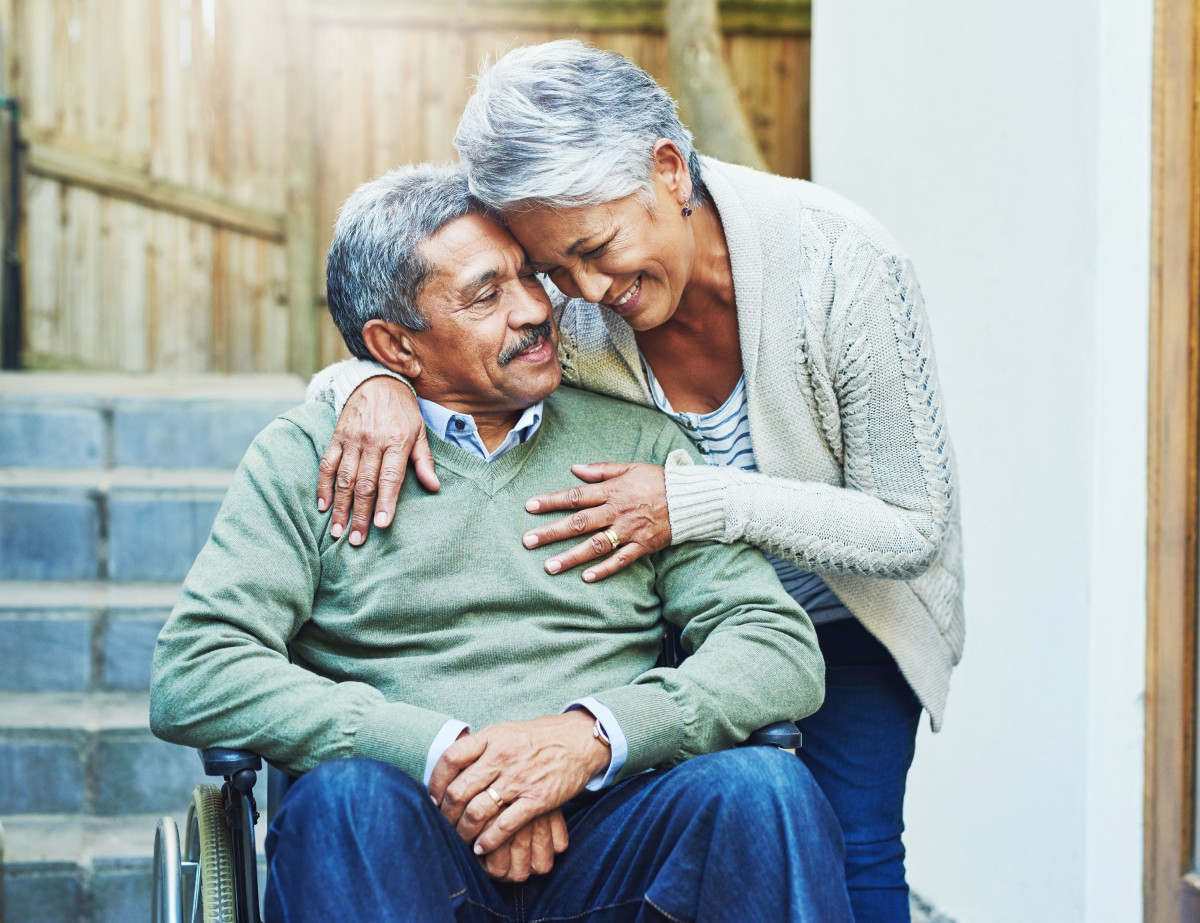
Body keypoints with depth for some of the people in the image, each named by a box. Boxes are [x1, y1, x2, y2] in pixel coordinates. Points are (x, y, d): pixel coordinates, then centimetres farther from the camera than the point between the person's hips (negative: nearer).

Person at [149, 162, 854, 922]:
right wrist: (434, 750, -13)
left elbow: (783, 647, 5)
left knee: (765, 788, -29)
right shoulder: (307, 457, 11)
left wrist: (592, 733, -13)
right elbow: (192, 677, -2)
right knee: (345, 797, -35)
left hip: (604, 825, 2)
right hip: (407, 837, -1)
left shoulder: (637, 443, 15)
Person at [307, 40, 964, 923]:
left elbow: (914, 529, -25)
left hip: (854, 611, -2)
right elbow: (405, 344, -7)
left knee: (847, 845, -15)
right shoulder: (562, 308, -23)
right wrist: (372, 383, -33)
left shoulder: (844, 262, -30)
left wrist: (696, 502, -36)